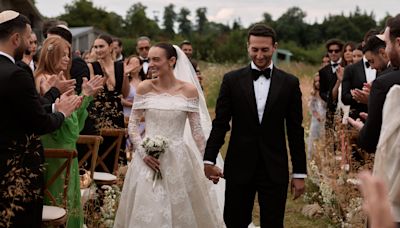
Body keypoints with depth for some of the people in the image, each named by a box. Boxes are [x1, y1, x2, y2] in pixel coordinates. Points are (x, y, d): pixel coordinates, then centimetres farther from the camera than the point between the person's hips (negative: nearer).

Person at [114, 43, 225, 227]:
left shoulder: (189, 90, -3)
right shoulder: (144, 88, 0)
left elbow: (197, 129, 0)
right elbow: (132, 124, 2)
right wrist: (142, 152, -10)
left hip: (178, 159, -1)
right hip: (148, 158, 1)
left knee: (181, 211, 7)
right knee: (147, 212, 7)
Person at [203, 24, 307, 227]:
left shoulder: (289, 83, 2)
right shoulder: (232, 80, 0)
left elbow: (295, 131, 3)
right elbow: (220, 123, 1)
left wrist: (300, 173, 3)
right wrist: (209, 160, -8)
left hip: (275, 169, 0)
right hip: (239, 167, 0)